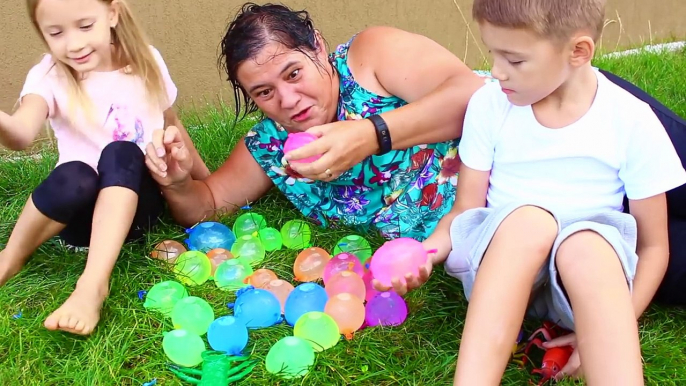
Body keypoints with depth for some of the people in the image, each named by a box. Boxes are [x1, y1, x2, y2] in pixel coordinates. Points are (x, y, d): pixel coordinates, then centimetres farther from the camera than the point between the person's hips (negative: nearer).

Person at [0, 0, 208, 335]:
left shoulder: (146, 62, 0)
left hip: (138, 203, 2)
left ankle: (93, 285, -39)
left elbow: (171, 125, 16)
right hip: (82, 212, -1)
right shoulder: (48, 77, -8)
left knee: (121, 153, -31)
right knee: (73, 178, -36)